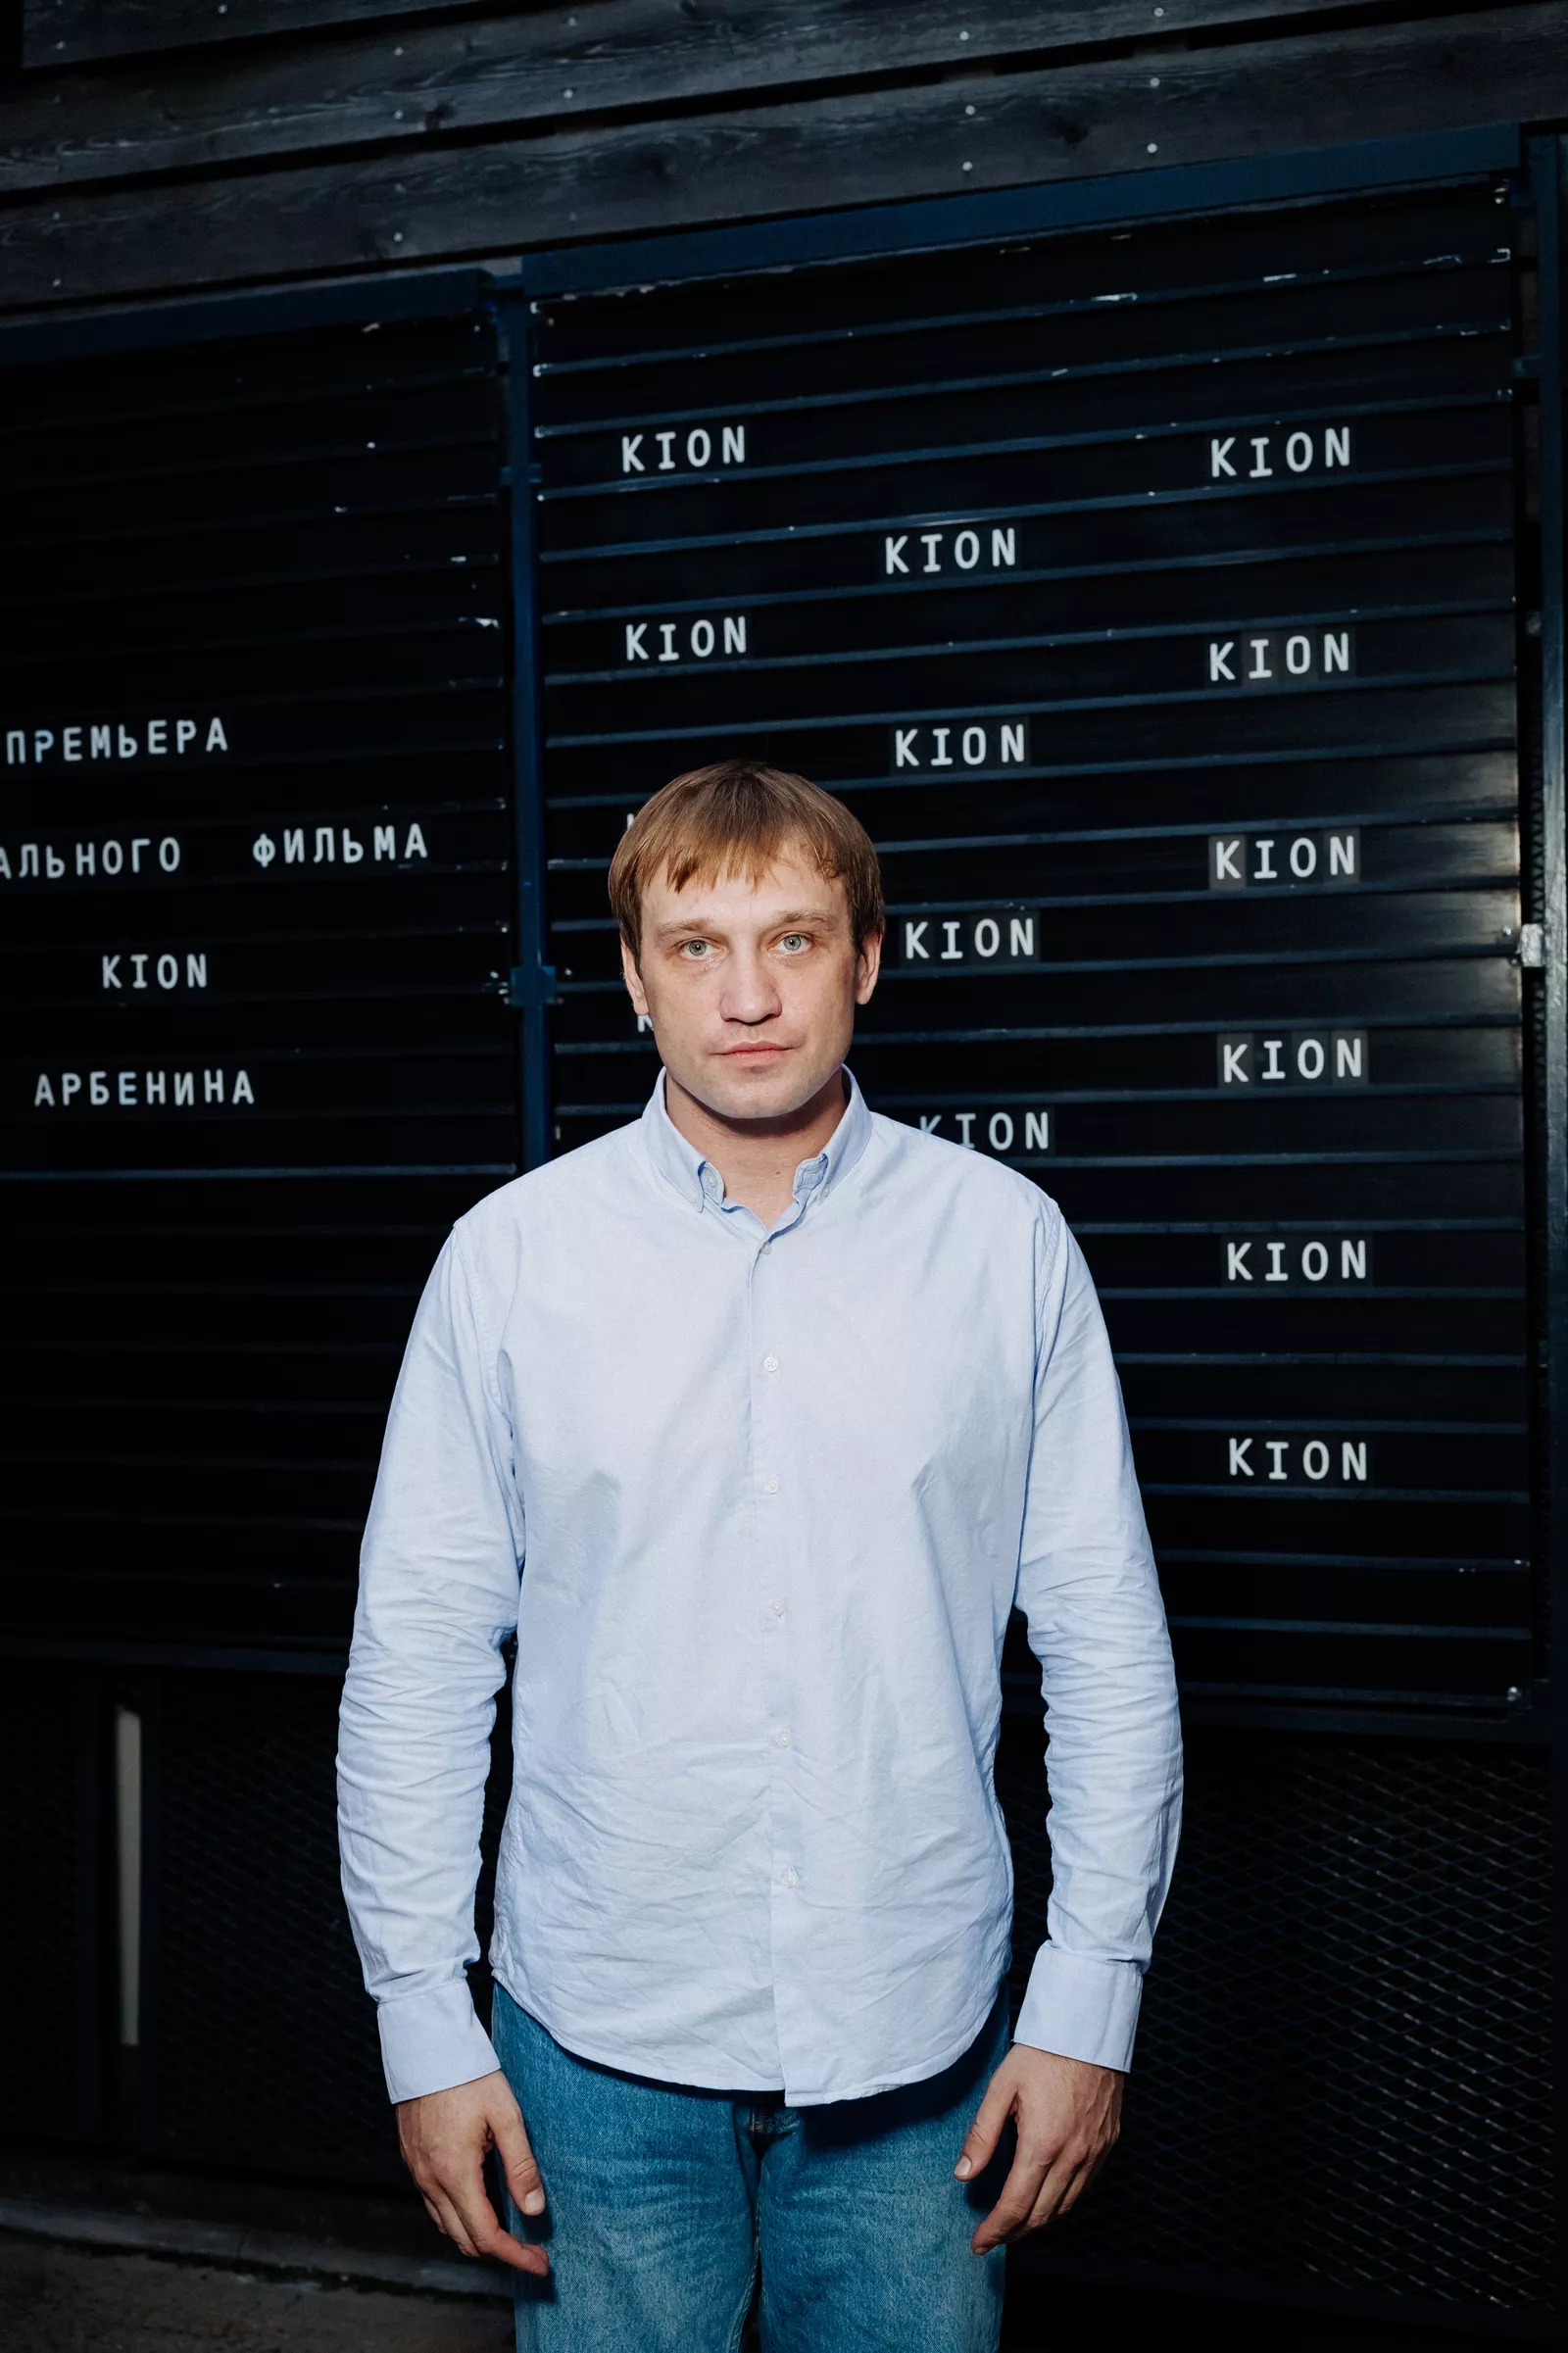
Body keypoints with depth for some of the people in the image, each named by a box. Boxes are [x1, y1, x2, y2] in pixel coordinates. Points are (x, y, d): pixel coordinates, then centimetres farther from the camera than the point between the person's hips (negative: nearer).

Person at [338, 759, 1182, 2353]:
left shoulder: (1005, 1242, -3)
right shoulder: (511, 1254, -3)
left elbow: (1105, 1642, 0)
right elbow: (419, 1654, 0)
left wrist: (1089, 1998, -1)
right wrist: (425, 2018, -2)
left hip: (918, 2042, 0)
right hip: (601, 2043, 0)